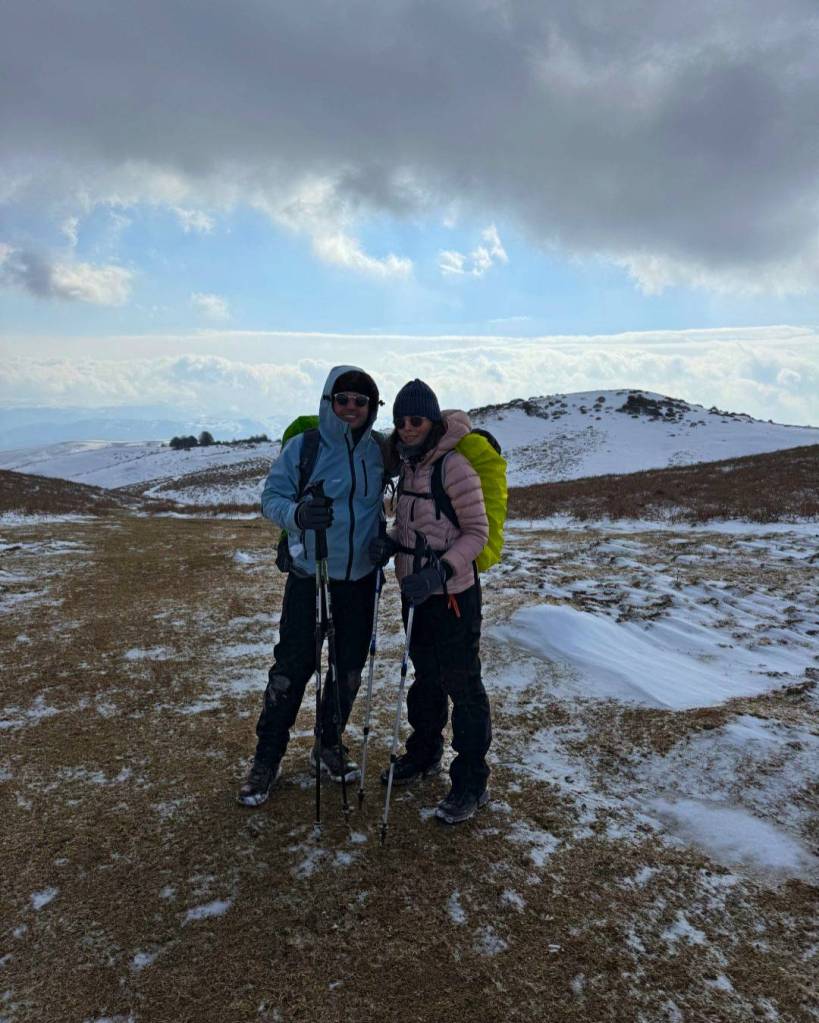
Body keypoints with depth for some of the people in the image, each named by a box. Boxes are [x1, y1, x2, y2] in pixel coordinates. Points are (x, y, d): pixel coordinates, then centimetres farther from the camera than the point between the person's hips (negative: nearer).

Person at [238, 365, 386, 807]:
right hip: (309, 577, -4)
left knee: (349, 670, 13)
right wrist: (298, 513, -29)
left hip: (361, 580, 4)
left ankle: (329, 746, 35)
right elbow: (271, 496, -9)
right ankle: (266, 759, 20)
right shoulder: (303, 445, -10)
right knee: (292, 669, 0)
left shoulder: (378, 451, 1)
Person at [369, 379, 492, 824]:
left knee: (462, 686, 3)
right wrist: (389, 542, -4)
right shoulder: (410, 465, 7)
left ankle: (471, 783, 18)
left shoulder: (454, 466, -17)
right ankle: (424, 754, 41)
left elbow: (477, 532, -17)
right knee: (426, 677, 22)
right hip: (416, 591, 8)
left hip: (453, 595, -8)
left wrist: (440, 572, -28)